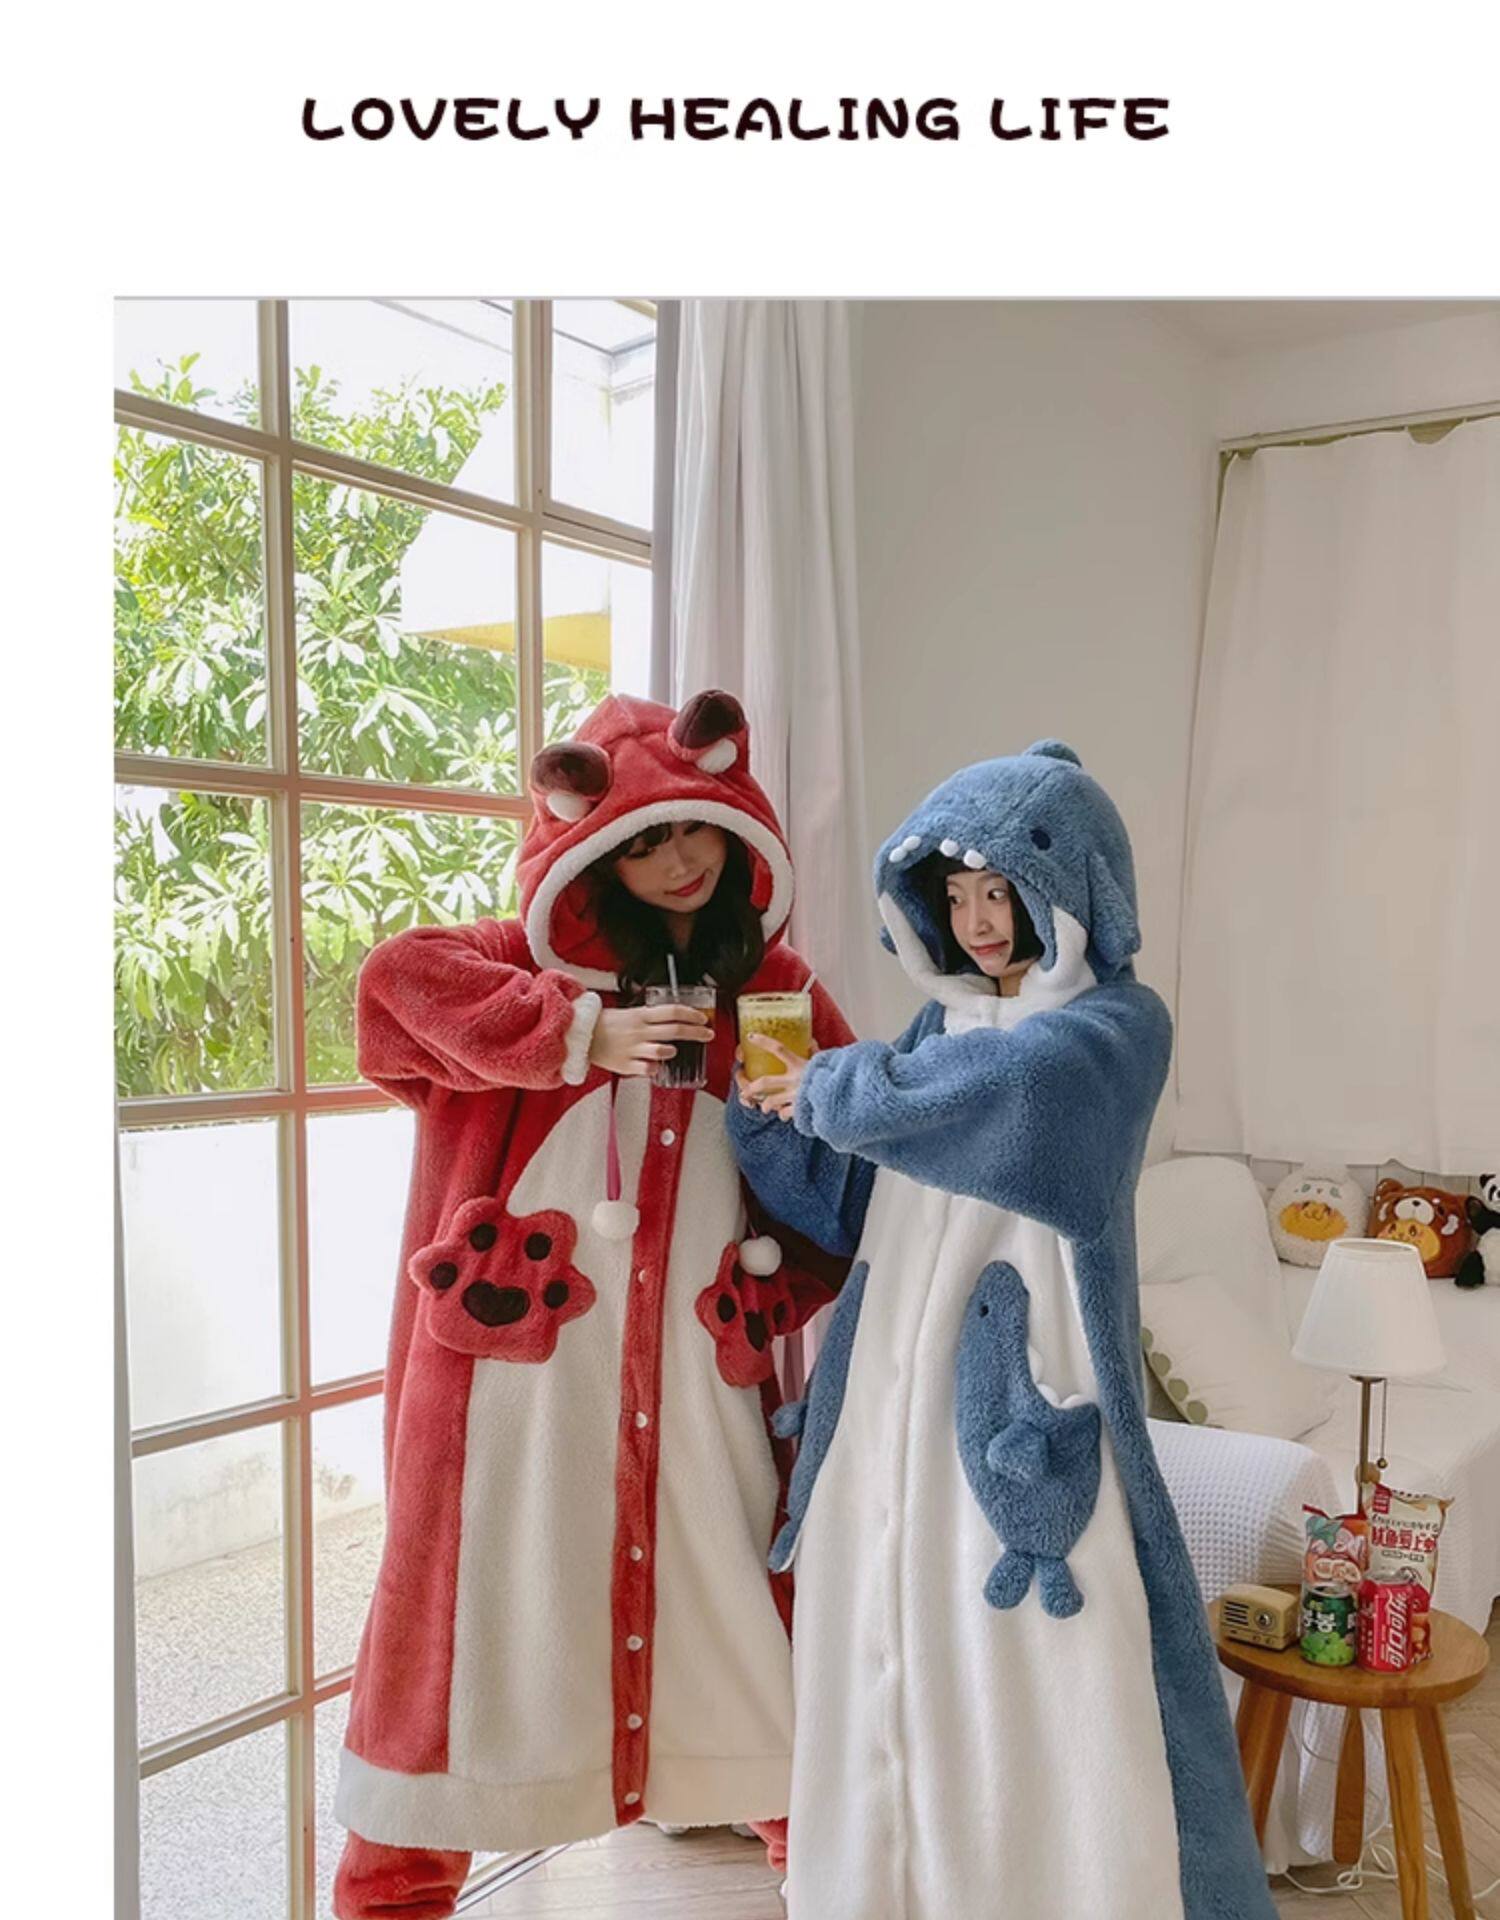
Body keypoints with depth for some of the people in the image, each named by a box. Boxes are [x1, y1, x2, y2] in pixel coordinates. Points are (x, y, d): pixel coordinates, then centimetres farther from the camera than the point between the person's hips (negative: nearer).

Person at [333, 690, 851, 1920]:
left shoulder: (778, 991, 6)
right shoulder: (545, 961, 0)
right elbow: (397, 975, -18)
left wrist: (785, 1277, -8)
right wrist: (575, 1035, -25)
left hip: (693, 1381, 2)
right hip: (520, 1368, -1)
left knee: (755, 1617, 11)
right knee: (480, 1609, 10)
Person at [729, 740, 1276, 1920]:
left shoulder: (1118, 1025, -7)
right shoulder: (943, 1027, 12)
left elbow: (987, 1086, -27)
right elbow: (858, 1211, 14)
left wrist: (832, 1086, -12)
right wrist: (766, 1112, -2)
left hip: (1026, 1421, -6)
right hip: (893, 1404, 6)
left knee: (1043, 1701, 0)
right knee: (891, 1690, 14)